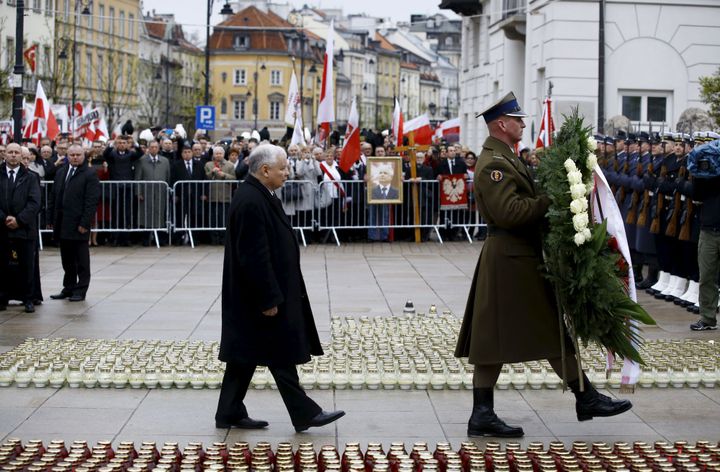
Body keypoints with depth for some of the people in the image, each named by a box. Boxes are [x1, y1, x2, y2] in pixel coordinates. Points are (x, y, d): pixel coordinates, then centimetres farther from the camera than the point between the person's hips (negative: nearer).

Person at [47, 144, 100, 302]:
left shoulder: (90, 175, -5)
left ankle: (80, 290, 6)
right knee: (67, 259, 11)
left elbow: (92, 201, -11)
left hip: (79, 224, -6)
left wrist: (85, 223, -16)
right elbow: (54, 197, 18)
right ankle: (68, 288, 19)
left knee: (81, 260, 1)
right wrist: (52, 219, 10)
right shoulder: (60, 173, 15)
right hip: (62, 225, 6)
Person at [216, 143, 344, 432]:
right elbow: (255, 256, -24)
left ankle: (230, 414, 19)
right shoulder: (251, 202, -22)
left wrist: (272, 295, 21)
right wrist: (269, 299, -21)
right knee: (281, 356, -1)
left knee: (245, 357, 13)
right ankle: (304, 413, 7)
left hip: (252, 296, 10)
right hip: (259, 294, -10)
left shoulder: (259, 196, 11)